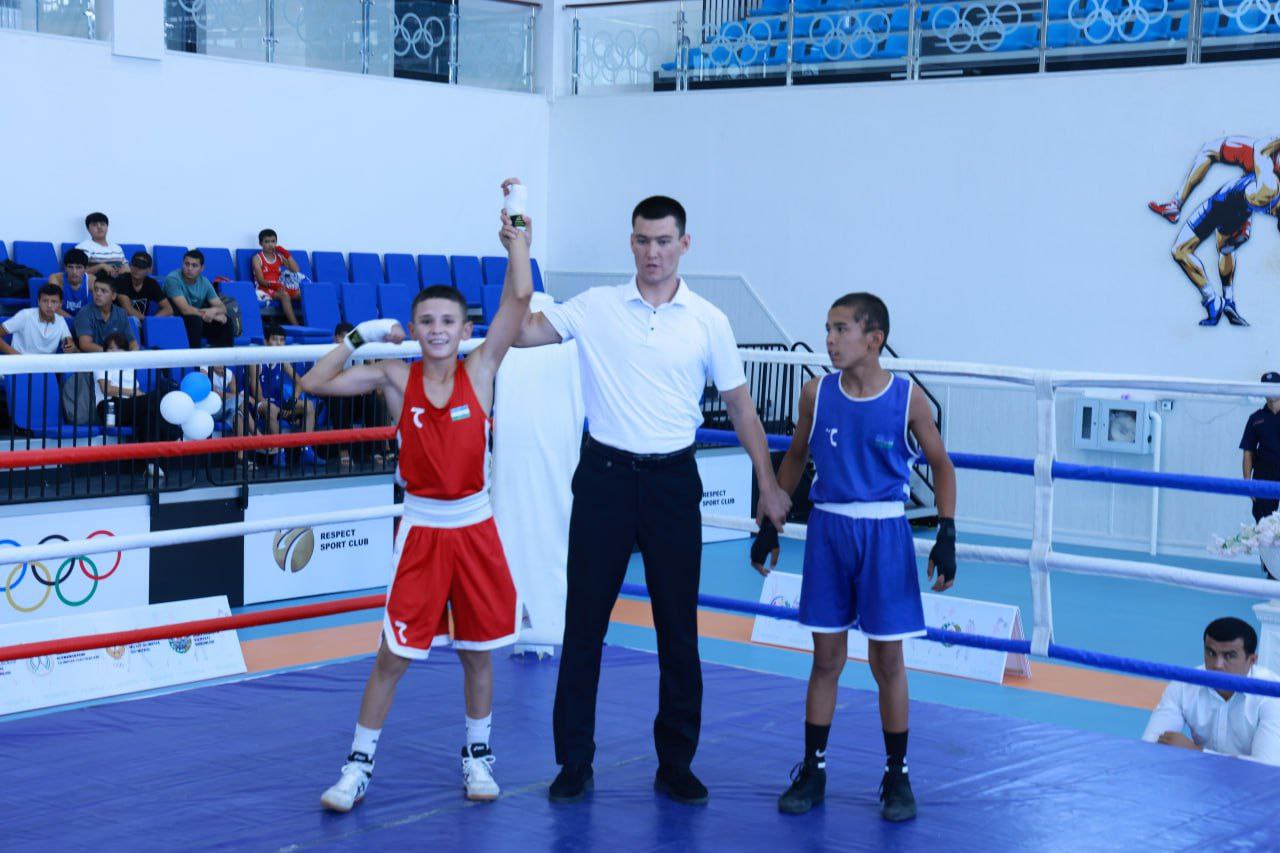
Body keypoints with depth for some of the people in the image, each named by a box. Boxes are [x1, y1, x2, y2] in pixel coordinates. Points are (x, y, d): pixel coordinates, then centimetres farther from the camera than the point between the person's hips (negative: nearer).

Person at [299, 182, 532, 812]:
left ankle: (477, 756, 28)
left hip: (475, 527, 1)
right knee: (393, 654, 1)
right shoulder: (396, 378, -3)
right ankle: (359, 766, 11)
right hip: (421, 529, -1)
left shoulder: (480, 370, -4)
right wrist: (360, 336, -7)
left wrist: (516, 230, -12)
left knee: (478, 651, 11)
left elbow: (519, 297, -13)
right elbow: (314, 384, -4)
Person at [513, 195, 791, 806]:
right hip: (605, 475, 0)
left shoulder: (708, 321, 3)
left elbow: (740, 406, 9)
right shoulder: (596, 308, 3)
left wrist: (768, 484, 6)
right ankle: (574, 764, 14)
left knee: (678, 628, 4)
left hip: (672, 479, 0)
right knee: (583, 623, 3)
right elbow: (521, 332, -1)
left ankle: (676, 765, 16)